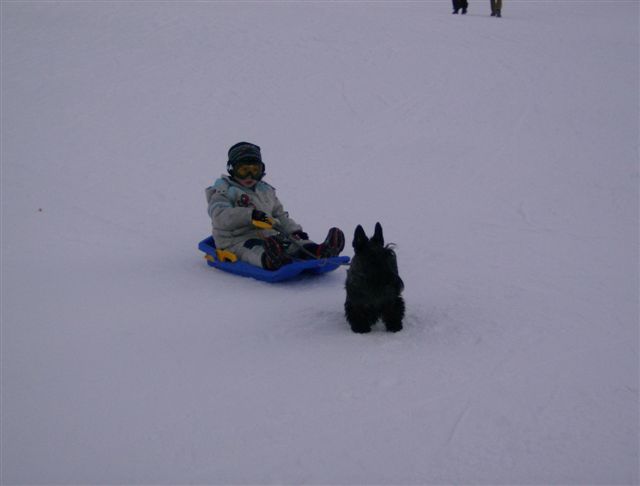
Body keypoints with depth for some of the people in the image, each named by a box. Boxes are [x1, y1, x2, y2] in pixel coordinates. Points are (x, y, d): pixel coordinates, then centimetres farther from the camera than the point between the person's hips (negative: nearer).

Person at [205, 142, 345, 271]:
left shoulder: (266, 191, 27)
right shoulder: (224, 191, 5)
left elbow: (280, 216, 29)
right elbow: (220, 217, -14)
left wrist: (294, 230, 8)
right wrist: (249, 215, -25)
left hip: (268, 235, 6)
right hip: (237, 240, -6)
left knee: (296, 242, -21)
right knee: (253, 249, -41)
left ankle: (317, 251, -49)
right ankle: (268, 259, -74)